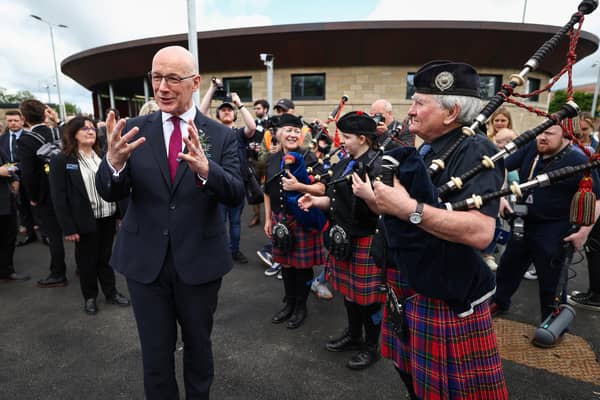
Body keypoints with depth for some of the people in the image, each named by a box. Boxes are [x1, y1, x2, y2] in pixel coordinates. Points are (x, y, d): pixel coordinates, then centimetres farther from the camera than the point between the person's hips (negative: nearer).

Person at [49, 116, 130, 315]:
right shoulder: (61, 160, -7)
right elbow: (58, 197, -10)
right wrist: (68, 227, -14)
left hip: (107, 217, 4)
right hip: (85, 221, -4)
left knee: (106, 256, 15)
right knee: (87, 260, 11)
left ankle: (111, 292, 29)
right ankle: (89, 297, 29)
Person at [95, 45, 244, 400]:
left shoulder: (221, 135, -6)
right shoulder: (134, 129, -2)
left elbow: (236, 195, -15)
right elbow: (109, 194, -5)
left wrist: (204, 168, -35)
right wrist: (114, 161, -27)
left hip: (199, 260, 0)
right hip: (145, 260, 1)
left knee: (198, 344, 21)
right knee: (155, 352, 18)